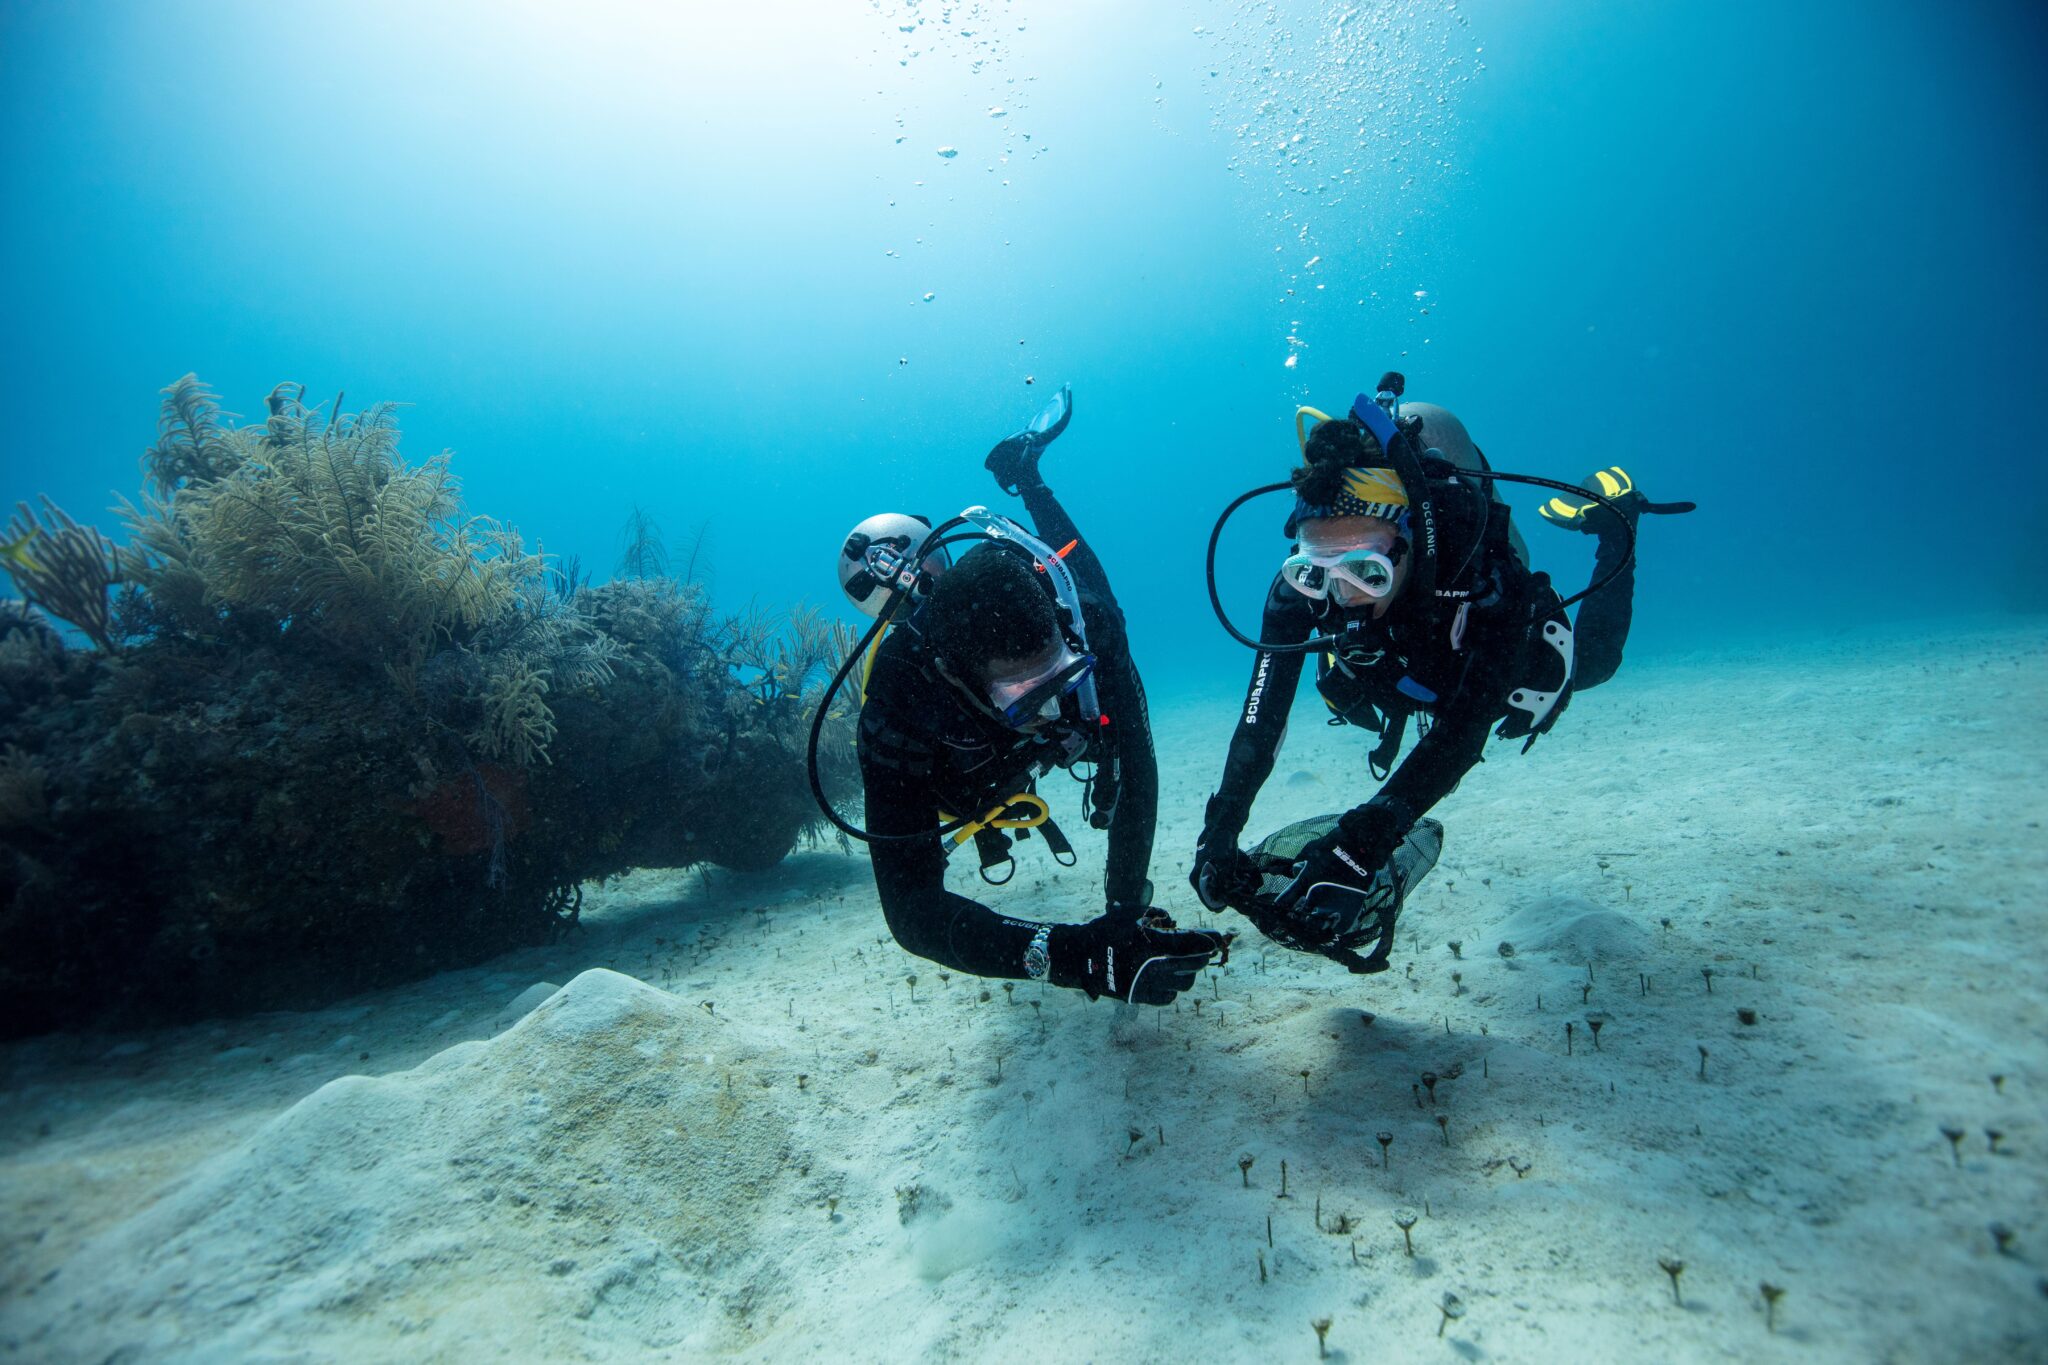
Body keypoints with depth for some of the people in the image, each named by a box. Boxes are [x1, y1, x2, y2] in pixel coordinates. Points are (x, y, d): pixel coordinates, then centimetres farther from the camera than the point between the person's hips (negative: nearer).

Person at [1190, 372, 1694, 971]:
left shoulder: (1485, 574, -48)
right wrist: (1219, 835, -50)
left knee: (1596, 659, 29)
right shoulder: (1302, 581, -39)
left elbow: (1461, 733, -52)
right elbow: (1262, 717, -39)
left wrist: (1356, 852, -63)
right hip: (1409, 671, 2)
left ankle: (1611, 523, 45)